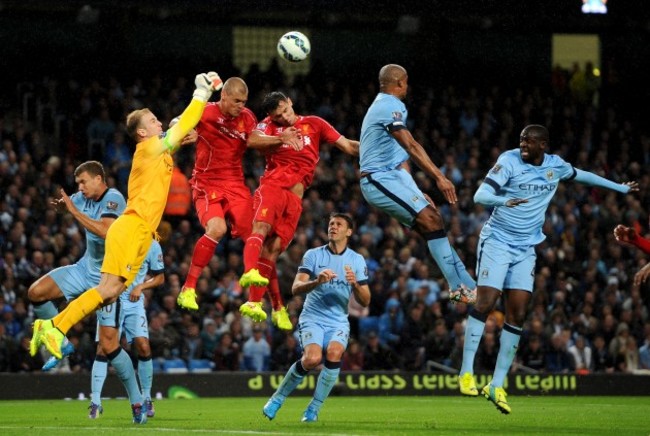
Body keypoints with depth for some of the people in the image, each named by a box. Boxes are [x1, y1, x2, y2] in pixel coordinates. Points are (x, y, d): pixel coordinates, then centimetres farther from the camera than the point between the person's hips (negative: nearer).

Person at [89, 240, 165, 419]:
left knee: (143, 346, -10)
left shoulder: (152, 246, 2)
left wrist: (141, 286, -6)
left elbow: (159, 278, 12)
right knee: (104, 348, -10)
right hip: (111, 299, -2)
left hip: (134, 302, 2)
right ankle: (95, 402, -9)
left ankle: (146, 398, 8)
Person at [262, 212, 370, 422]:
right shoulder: (313, 255, -1)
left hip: (339, 322, 2)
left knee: (334, 354, -30)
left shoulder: (357, 260, 4)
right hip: (313, 318, -2)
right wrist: (317, 282, -31)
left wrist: (355, 284, -19)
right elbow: (296, 288, -12)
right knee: (312, 358, -28)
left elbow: (365, 301, 2)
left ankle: (314, 409, -14)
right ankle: (277, 398, -5)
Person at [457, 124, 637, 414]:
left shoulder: (555, 165, 2)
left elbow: (581, 175, 23)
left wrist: (620, 187, 32)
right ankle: (466, 373, -7)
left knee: (517, 315, -3)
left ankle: (497, 385, 1)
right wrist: (504, 200, -44)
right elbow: (480, 195, -22)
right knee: (485, 303, -16)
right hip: (497, 242, -4)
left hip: (525, 250, 4)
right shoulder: (509, 161, -13)